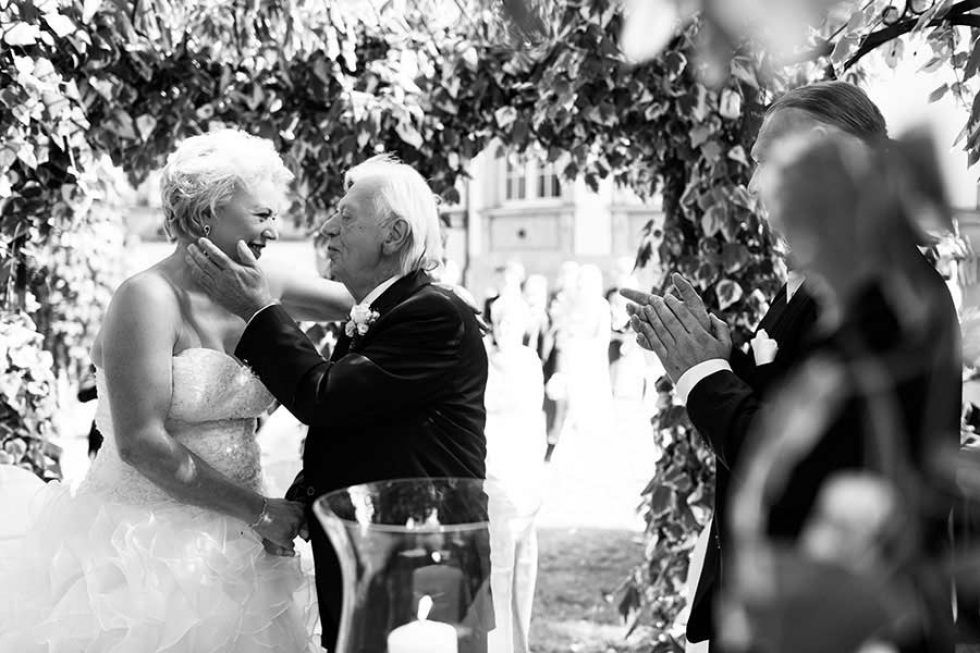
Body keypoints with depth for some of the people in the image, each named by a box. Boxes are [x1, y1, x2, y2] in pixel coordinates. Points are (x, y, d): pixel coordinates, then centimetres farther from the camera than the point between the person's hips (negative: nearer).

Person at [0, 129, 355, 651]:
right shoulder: (148, 298, -14)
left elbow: (345, 301, 22)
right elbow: (141, 443, -19)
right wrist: (259, 510, -15)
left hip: (224, 545, 7)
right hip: (144, 544, -7)